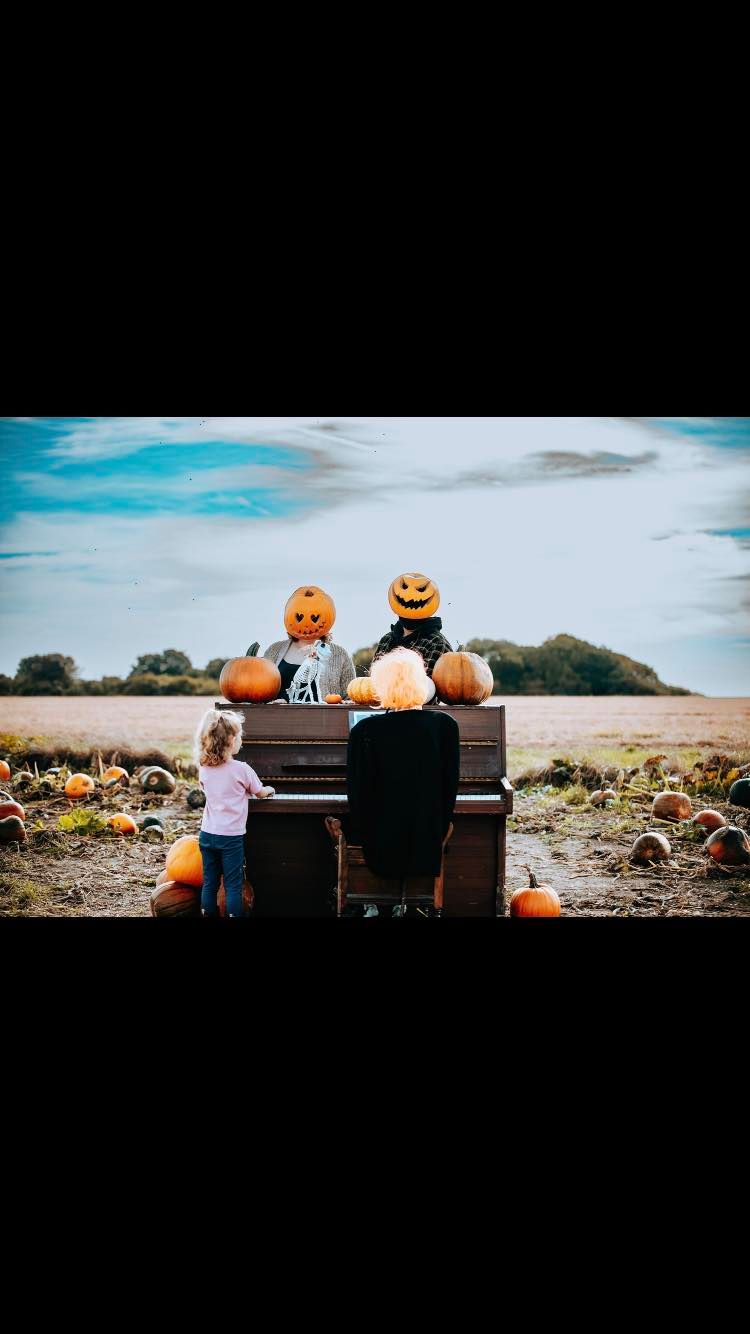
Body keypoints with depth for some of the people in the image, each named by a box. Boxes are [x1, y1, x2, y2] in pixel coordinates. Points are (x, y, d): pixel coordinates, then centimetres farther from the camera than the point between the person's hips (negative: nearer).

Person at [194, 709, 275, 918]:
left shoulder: (204, 768, 1)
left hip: (207, 834, 5)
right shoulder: (241, 769, -13)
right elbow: (260, 793, 3)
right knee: (233, 885, 2)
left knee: (209, 883, 11)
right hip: (231, 837, -5)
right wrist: (270, 790, 26)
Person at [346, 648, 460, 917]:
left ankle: (371, 906, 30)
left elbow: (358, 793, -9)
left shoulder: (364, 731, -14)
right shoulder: (445, 725, -8)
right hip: (428, 850, 1)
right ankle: (401, 906, 36)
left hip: (380, 853, -1)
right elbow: (450, 786, -3)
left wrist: (362, 836, 7)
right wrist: (439, 830, 11)